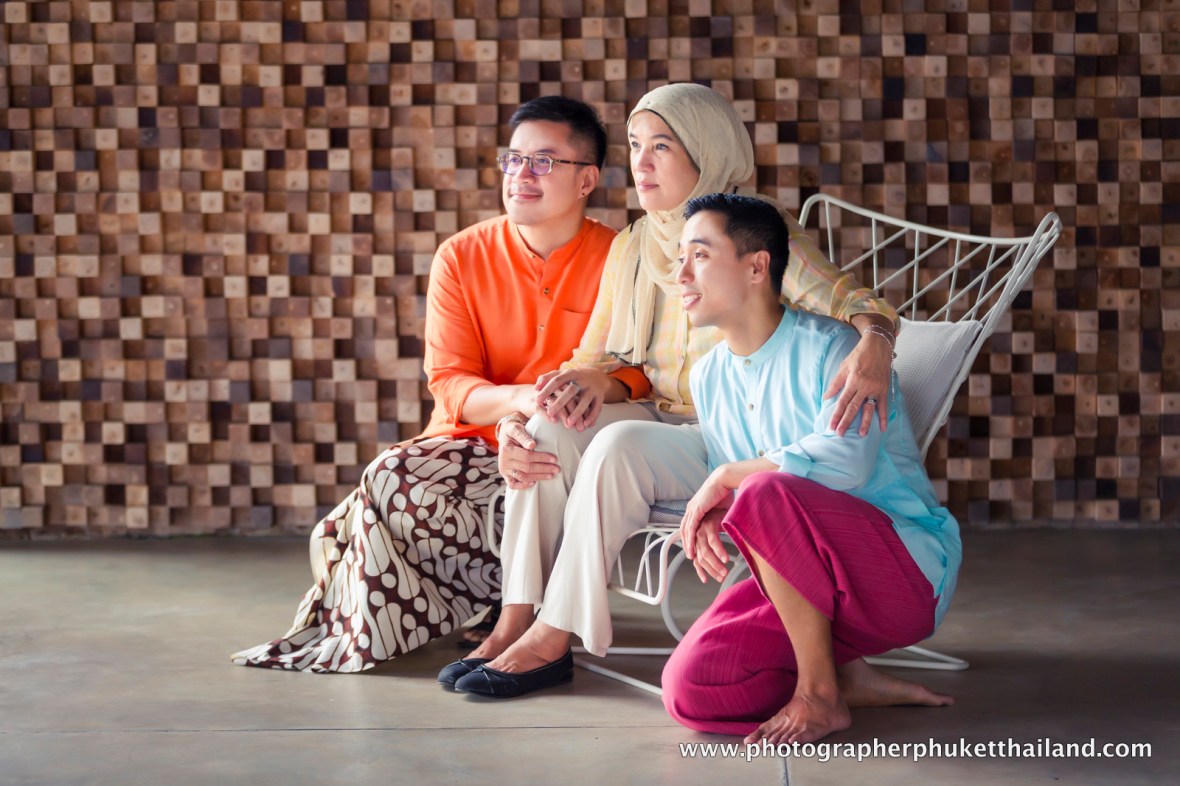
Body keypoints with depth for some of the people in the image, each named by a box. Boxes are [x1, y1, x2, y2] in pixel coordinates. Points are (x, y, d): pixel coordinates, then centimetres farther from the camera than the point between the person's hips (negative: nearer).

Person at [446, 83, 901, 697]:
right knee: (551, 425, -22)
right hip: (656, 421, 6)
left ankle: (552, 639, -25)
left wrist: (872, 344, -43)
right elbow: (593, 361, 9)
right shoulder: (631, 246, 11)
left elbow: (847, 299, -18)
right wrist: (517, 420, -11)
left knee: (621, 445, -32)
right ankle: (516, 621, -23)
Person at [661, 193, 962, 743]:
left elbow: (845, 460, -31)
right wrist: (710, 519, -11)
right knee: (689, 689, -17)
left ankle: (821, 690, -18)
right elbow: (725, 490, 14)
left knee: (766, 493, -35)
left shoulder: (830, 347, -12)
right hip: (793, 584, 7)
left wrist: (727, 477, -20)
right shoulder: (708, 377, 11)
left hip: (910, 572, -6)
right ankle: (849, 677, 3)